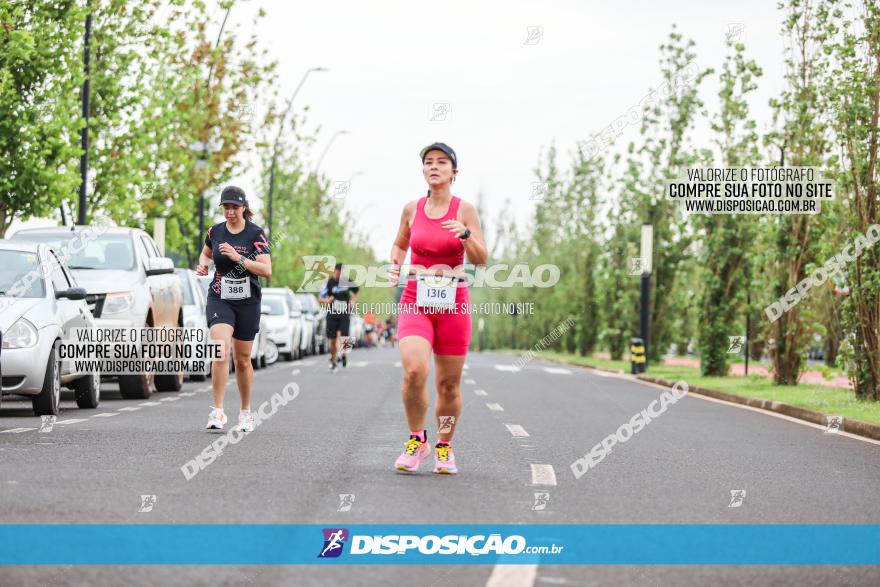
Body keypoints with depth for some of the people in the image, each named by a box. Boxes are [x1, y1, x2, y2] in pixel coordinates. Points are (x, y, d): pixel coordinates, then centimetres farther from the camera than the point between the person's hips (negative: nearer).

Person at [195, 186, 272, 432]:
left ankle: (246, 412, 27)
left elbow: (267, 270, -15)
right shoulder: (215, 231, 3)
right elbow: (206, 253, 25)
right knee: (221, 350, -21)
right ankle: (217, 411, -22)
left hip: (248, 303, -1)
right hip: (219, 300, 1)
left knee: (242, 359, 9)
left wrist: (238, 257, -25)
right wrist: (203, 264, 2)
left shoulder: (255, 233, -7)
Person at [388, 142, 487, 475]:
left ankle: (444, 447, 24)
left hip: (453, 303, 0)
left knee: (449, 383, 4)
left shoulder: (464, 210, 0)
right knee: (413, 371, -21)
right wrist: (395, 264, 3)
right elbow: (400, 244, 23)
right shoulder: (412, 209, 6)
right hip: (415, 301, 1)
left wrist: (466, 235, -20)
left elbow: (480, 261, -2)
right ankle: (417, 440, -2)